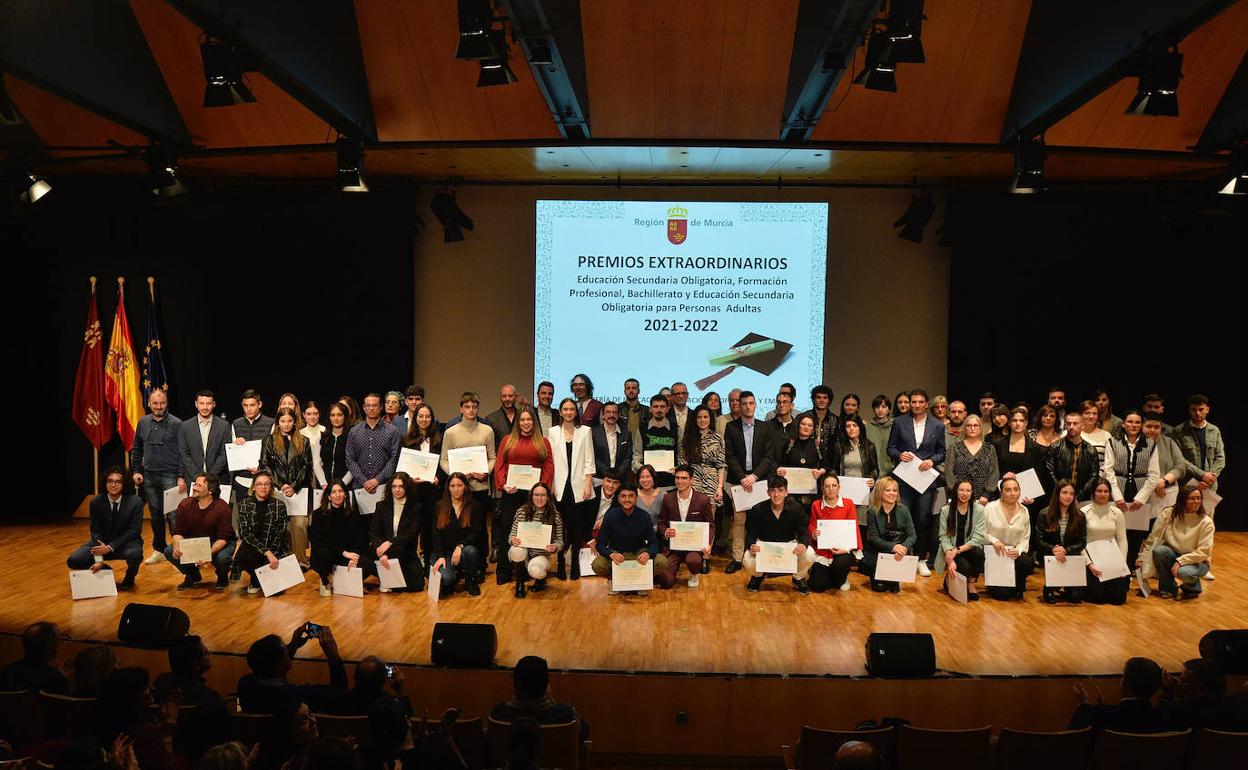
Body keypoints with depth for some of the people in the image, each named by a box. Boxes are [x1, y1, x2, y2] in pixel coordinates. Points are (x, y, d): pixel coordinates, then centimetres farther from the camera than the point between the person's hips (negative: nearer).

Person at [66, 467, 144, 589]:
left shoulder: (135, 501, -15)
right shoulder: (96, 502, -7)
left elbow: (134, 531, -14)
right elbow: (96, 532, -7)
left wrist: (110, 547, -23)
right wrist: (98, 559, -19)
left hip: (126, 542, -3)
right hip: (103, 543, 3)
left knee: (135, 554, -37)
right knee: (73, 561, -15)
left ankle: (129, 578, -1)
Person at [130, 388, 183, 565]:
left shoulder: (176, 424, -6)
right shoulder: (143, 422, 8)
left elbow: (183, 453, -7)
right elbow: (136, 449, 17)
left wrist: (182, 477, -12)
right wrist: (135, 471, 8)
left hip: (170, 476, -5)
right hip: (149, 477, 5)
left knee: (173, 515, -8)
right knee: (155, 515, 12)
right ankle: (159, 550, 22)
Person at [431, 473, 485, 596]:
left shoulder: (473, 506, 3)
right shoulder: (440, 506, 6)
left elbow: (476, 533, -4)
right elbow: (436, 534, 0)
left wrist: (460, 546, -21)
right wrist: (440, 556, -13)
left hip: (466, 548, 0)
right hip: (445, 550, 0)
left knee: (470, 551, -37)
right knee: (446, 578, -30)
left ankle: (471, 581, -6)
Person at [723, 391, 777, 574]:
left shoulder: (765, 428, 7)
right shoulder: (731, 427, 5)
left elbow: (769, 456, 2)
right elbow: (729, 456, 0)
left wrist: (754, 476, -10)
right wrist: (742, 478, -9)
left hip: (759, 478, 1)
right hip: (738, 479, 0)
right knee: (738, 520, -2)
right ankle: (737, 558, 3)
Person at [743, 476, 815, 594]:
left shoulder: (795, 508, -13)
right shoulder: (757, 510, -15)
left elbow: (804, 533, -10)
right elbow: (751, 535, -10)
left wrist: (803, 544, -36)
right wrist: (751, 546, -35)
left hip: (789, 544, 1)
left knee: (809, 555, -28)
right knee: (749, 561, -31)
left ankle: (798, 579, 9)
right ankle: (757, 576, 12)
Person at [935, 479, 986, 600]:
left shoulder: (979, 509, -4)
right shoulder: (946, 510, -4)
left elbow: (978, 538, -10)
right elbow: (944, 537, -8)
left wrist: (958, 550, -21)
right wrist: (950, 559, -23)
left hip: (970, 548, 1)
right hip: (951, 551, -1)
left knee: (979, 553, -33)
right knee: (964, 567, -31)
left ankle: (971, 583, -5)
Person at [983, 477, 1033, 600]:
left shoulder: (1024, 512, 4)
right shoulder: (990, 508, -7)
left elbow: (1025, 538, 4)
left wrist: (1018, 550, -15)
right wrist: (994, 541, -21)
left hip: (1013, 553, 4)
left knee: (1028, 562, -32)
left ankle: (1017, 586, 1)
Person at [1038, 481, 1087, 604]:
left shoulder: (1079, 516, 2)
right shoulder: (1045, 514, -2)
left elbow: (1082, 542, -1)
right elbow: (1039, 542, -6)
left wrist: (1066, 550, -18)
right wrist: (1053, 549, -25)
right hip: (1050, 557, 0)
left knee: (1076, 597, -16)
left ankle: (1062, 589, 21)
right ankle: (1050, 589, -6)